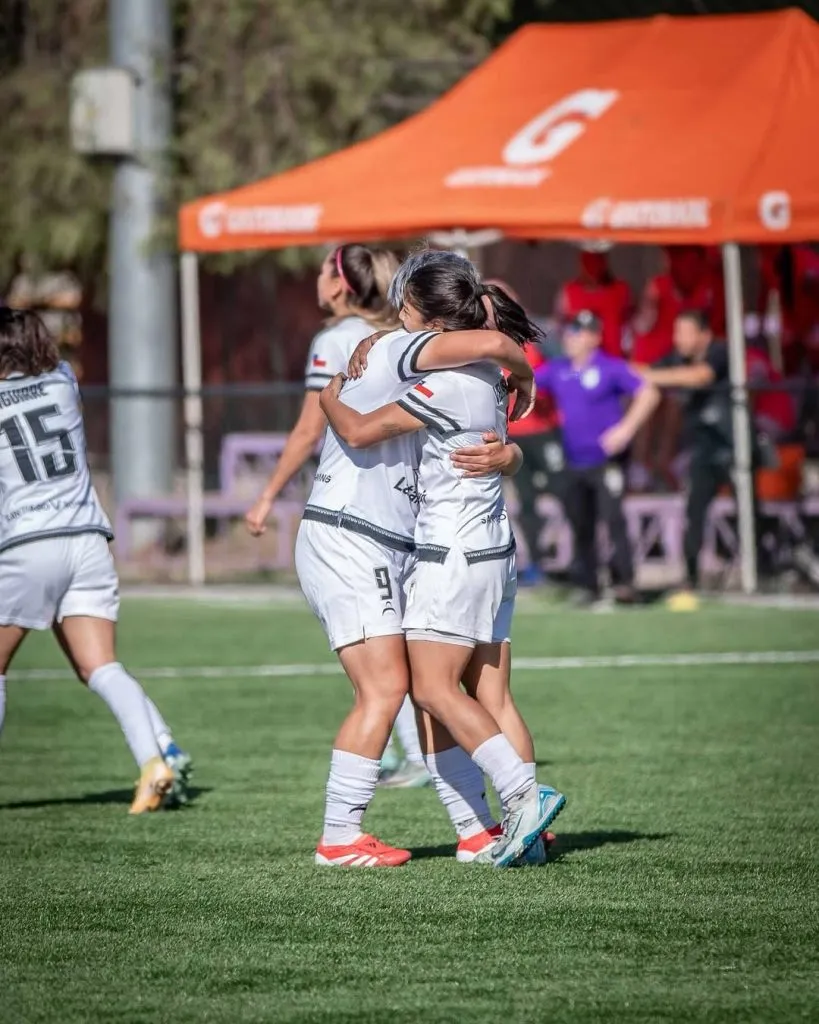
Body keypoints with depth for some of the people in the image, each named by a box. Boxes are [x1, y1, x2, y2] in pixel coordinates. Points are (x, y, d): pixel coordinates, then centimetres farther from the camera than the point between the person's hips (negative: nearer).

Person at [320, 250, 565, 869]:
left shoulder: (446, 383, -19)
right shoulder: (485, 373, 9)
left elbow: (359, 431, -20)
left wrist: (329, 397, 1)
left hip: (453, 555, -9)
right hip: (493, 548, 9)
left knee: (435, 688, -8)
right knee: (491, 696, 7)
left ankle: (525, 794, -16)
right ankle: (525, 826, 2)